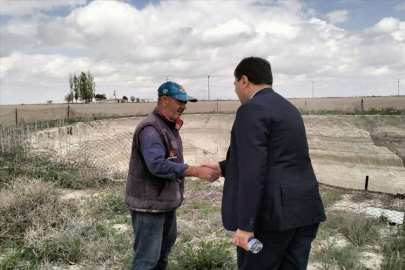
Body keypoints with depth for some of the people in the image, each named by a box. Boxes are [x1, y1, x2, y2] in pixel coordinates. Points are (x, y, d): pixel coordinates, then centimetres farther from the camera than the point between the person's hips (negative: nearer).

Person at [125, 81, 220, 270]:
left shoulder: (169, 126, 9)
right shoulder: (150, 128, -24)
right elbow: (157, 165, -35)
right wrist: (197, 171, -36)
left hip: (166, 200, 10)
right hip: (148, 203, -10)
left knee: (166, 243, 26)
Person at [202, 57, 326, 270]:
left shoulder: (252, 109, -11)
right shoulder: (288, 108, 18)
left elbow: (253, 170, -19)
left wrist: (245, 225, -18)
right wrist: (223, 167, 30)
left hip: (274, 211, -8)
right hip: (305, 207, 9)